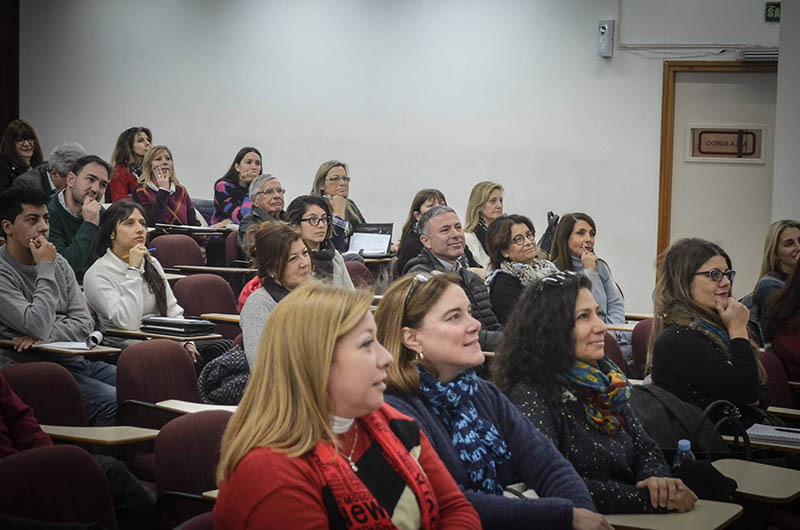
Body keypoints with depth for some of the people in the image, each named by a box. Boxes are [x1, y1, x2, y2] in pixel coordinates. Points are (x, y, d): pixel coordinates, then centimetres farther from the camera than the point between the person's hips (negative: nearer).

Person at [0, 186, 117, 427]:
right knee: (114, 404, -27)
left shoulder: (58, 262, 13)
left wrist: (48, 335, -13)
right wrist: (45, 268, -13)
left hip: (74, 360, 8)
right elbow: (38, 326, -21)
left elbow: (85, 323, 7)